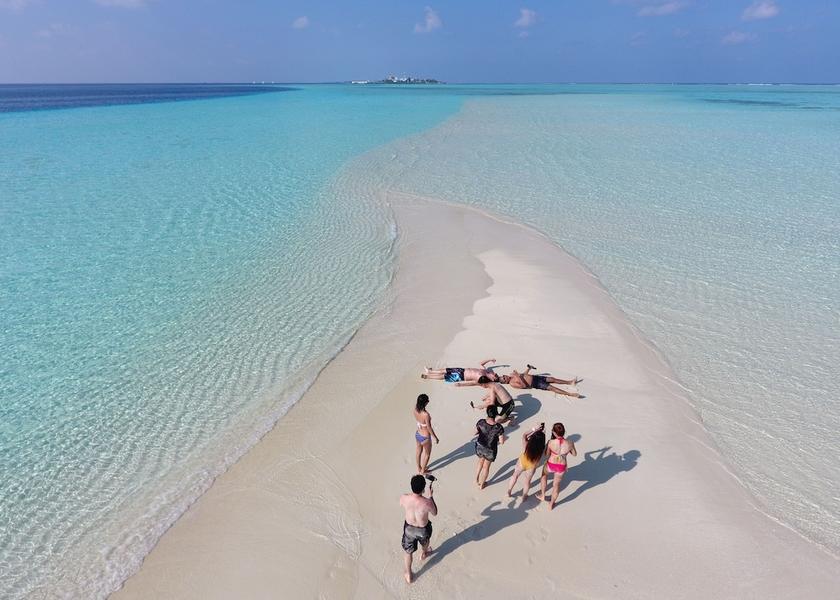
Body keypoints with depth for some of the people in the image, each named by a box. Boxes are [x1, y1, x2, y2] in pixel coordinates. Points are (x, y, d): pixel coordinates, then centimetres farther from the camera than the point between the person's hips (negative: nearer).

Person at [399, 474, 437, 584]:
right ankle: (424, 554, 67)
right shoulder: (427, 502, -38)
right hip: (423, 530, -1)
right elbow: (435, 514, -15)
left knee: (408, 552, 26)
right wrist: (431, 496, -11)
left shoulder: (404, 498, -31)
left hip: (409, 528, 1)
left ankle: (408, 575, 44)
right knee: (425, 541, 36)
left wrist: (413, 493, -3)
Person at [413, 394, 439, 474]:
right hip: (425, 437, -6)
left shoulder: (415, 409, -18)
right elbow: (429, 428, -23)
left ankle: (419, 468, 51)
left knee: (419, 452, 30)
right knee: (427, 454, 23)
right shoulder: (426, 415, -36)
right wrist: (436, 438, -11)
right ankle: (423, 470, 42)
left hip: (417, 434, 6)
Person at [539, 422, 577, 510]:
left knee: (544, 475, 34)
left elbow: (546, 454, -9)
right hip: (561, 467, 2)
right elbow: (574, 454, -2)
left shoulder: (551, 442, -28)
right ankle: (551, 505, 44)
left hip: (550, 465, -1)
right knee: (556, 484, 26)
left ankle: (542, 495, 46)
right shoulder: (570, 443, -23)